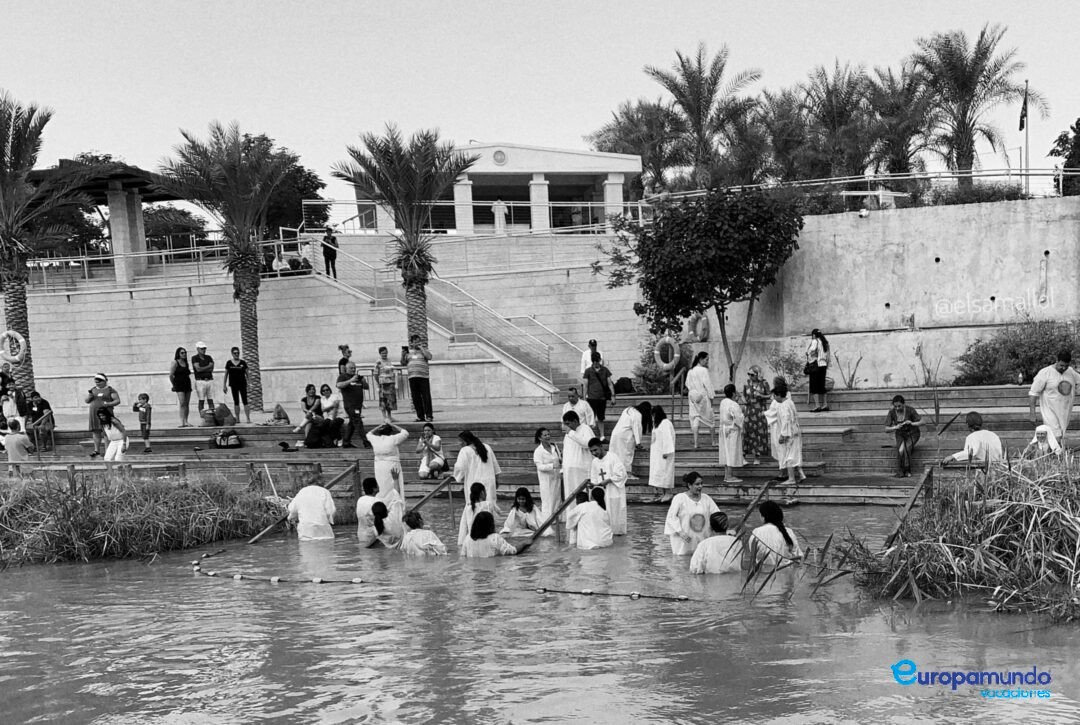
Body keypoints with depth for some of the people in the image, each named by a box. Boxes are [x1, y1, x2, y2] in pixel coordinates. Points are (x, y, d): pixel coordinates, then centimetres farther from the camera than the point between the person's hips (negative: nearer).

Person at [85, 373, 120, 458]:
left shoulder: (110, 390, 0)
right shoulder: (93, 390, 14)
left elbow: (117, 401, -4)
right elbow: (87, 401, 12)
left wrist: (108, 404, -19)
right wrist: (89, 396, -10)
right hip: (94, 414, 4)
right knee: (96, 432, 3)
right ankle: (97, 450, 8)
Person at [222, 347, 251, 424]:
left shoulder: (243, 362, 0)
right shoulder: (229, 363, 3)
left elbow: (247, 374, 5)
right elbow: (226, 375, 9)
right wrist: (224, 385, 7)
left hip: (242, 384, -1)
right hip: (233, 385, 1)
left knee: (245, 401, -7)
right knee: (236, 402, 6)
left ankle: (248, 419, -8)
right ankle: (237, 419, 12)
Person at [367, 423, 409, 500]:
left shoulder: (375, 440, 0)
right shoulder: (393, 439, -11)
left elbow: (369, 434, 23)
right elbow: (405, 433, 4)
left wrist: (379, 427, 17)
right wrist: (393, 426, 7)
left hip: (379, 468, 4)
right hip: (392, 467, -4)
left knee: (383, 489, 10)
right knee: (394, 490, 1)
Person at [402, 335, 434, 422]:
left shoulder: (424, 349, 8)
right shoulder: (408, 352, 17)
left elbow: (429, 357, -11)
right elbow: (403, 363, 19)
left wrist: (421, 348, -8)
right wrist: (403, 355, 2)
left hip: (423, 376, -4)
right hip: (412, 378, 4)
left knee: (426, 397, -7)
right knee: (416, 398, 4)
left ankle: (429, 416, -3)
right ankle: (420, 416, 10)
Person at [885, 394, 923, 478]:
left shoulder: (910, 410, -20)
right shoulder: (892, 412, -14)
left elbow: (921, 423, -16)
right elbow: (886, 429, -12)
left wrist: (911, 423, -35)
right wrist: (895, 427, -32)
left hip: (912, 434, -2)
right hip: (900, 435, 2)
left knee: (906, 448, -33)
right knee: (900, 450, -30)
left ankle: (907, 470, -18)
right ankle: (900, 473, -23)